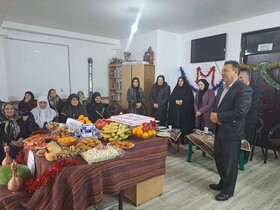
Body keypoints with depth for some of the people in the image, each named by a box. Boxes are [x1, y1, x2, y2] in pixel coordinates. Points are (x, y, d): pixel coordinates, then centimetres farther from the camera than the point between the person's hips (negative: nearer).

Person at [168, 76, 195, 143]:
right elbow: (171, 98, 7)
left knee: (184, 125, -5)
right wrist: (176, 101, -13)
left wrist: (182, 101, -18)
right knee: (176, 124, 0)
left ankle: (184, 139, 2)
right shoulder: (175, 89, 14)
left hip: (185, 111, -3)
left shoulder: (188, 89, 3)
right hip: (176, 110, 3)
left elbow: (190, 99, -6)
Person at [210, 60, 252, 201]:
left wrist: (218, 117, -18)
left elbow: (240, 112, -25)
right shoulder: (221, 88, 12)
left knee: (230, 162, 8)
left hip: (232, 132, -8)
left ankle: (228, 190, 26)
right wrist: (214, 115, -6)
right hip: (219, 130, 8)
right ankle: (223, 183, 41)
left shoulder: (244, 89, -16)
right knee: (219, 159, 20)